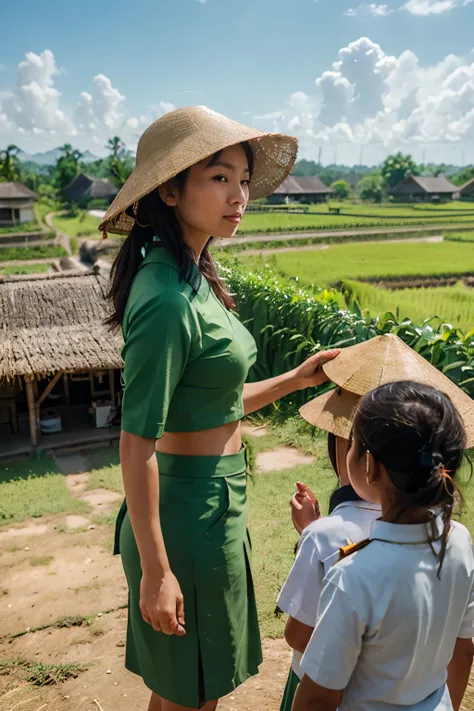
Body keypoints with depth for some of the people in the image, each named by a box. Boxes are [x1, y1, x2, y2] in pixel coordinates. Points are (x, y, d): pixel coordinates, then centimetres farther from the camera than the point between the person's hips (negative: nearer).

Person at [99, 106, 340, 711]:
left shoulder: (193, 279, 6)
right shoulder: (166, 299, -24)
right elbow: (136, 443, -23)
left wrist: (293, 381, 9)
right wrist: (155, 570, -19)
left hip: (213, 498, 9)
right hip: (190, 511, -9)